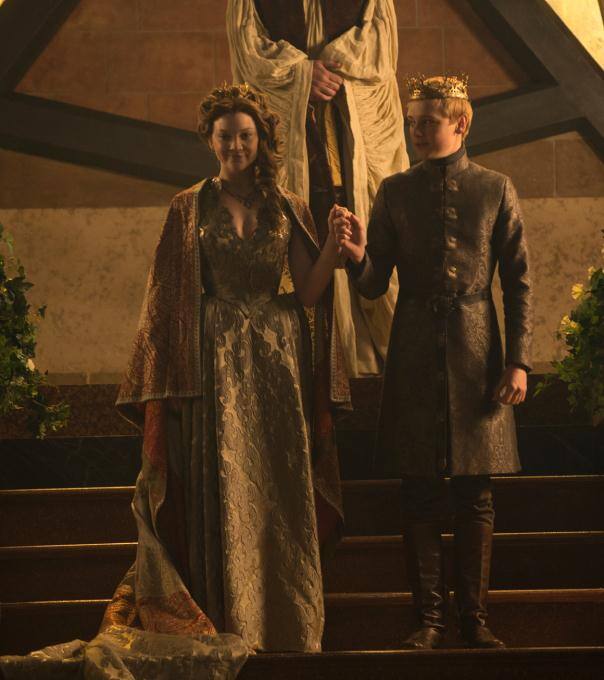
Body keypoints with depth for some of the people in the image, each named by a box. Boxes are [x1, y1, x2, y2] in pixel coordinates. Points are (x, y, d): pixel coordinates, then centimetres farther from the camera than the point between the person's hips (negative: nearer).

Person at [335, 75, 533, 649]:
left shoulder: (495, 190, 6)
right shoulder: (395, 192, 8)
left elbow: (518, 282, 5)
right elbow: (375, 284, 7)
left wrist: (518, 360, -3)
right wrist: (357, 256, -16)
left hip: (477, 352, 0)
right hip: (415, 358, 1)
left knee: (475, 498, 4)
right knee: (420, 498, 2)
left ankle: (474, 618, 13)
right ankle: (429, 617, 11)